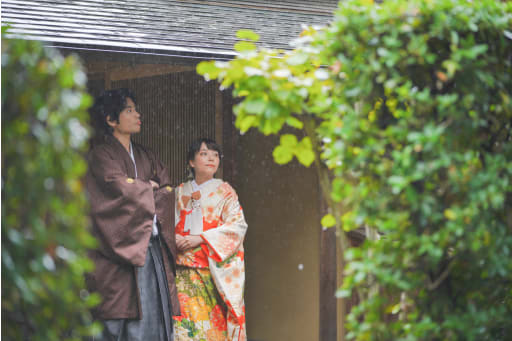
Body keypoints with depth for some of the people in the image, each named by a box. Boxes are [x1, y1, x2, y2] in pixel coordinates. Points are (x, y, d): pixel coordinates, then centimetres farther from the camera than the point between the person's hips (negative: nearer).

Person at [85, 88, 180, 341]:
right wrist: (149, 188, 3)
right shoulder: (101, 155, -1)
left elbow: (167, 192, 11)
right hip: (121, 249, -6)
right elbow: (121, 188, -15)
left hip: (151, 247, 7)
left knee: (154, 314, 0)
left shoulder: (145, 157, 20)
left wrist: (138, 191, -6)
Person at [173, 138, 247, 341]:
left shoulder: (224, 191, 6)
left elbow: (237, 226, -4)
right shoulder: (180, 192, 14)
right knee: (185, 321, -9)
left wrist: (200, 238, -13)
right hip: (184, 270, 2)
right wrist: (174, 238, -10)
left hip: (215, 269, -2)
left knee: (213, 320, -9)